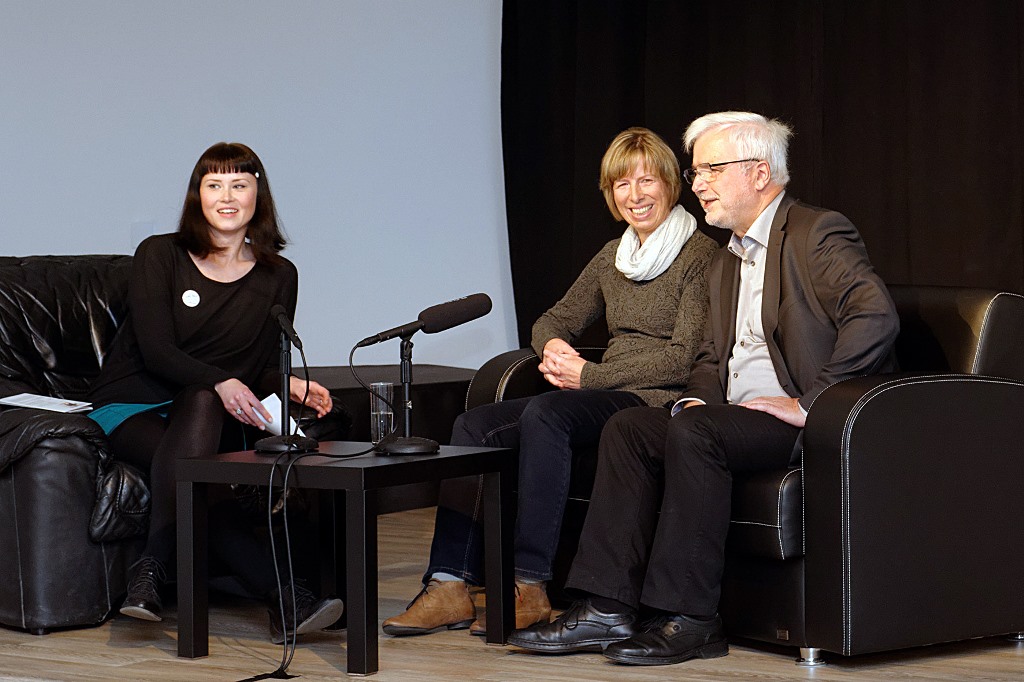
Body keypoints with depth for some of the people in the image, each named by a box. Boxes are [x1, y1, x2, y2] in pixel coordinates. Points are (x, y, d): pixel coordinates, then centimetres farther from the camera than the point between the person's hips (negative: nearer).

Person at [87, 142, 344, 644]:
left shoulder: (278, 277, 11)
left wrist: (291, 386, -15)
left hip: (216, 418, 3)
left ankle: (153, 566, -44)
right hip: (133, 409, -2)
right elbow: (155, 350, -12)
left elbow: (265, 369, 10)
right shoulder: (159, 255, 0)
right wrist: (220, 383, -29)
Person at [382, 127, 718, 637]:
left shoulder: (700, 256, -3)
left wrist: (587, 374, -13)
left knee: (545, 414, -35)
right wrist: (554, 347, 0)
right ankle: (449, 586, -22)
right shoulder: (613, 256, 20)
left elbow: (685, 359, -12)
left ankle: (529, 588, -36)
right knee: (473, 426, -14)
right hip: (601, 396, 8)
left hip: (658, 401, -8)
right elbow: (556, 320, 26)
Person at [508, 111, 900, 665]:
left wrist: (808, 402, -22)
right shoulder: (726, 262, 22)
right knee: (628, 428, -11)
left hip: (816, 422, -9)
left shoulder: (817, 235, -7)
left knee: (694, 433, -30)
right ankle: (608, 607, -18)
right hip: (737, 414, 9)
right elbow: (711, 357, 26)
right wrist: (696, 399, 2)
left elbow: (876, 318, -22)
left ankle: (687, 619, -27)